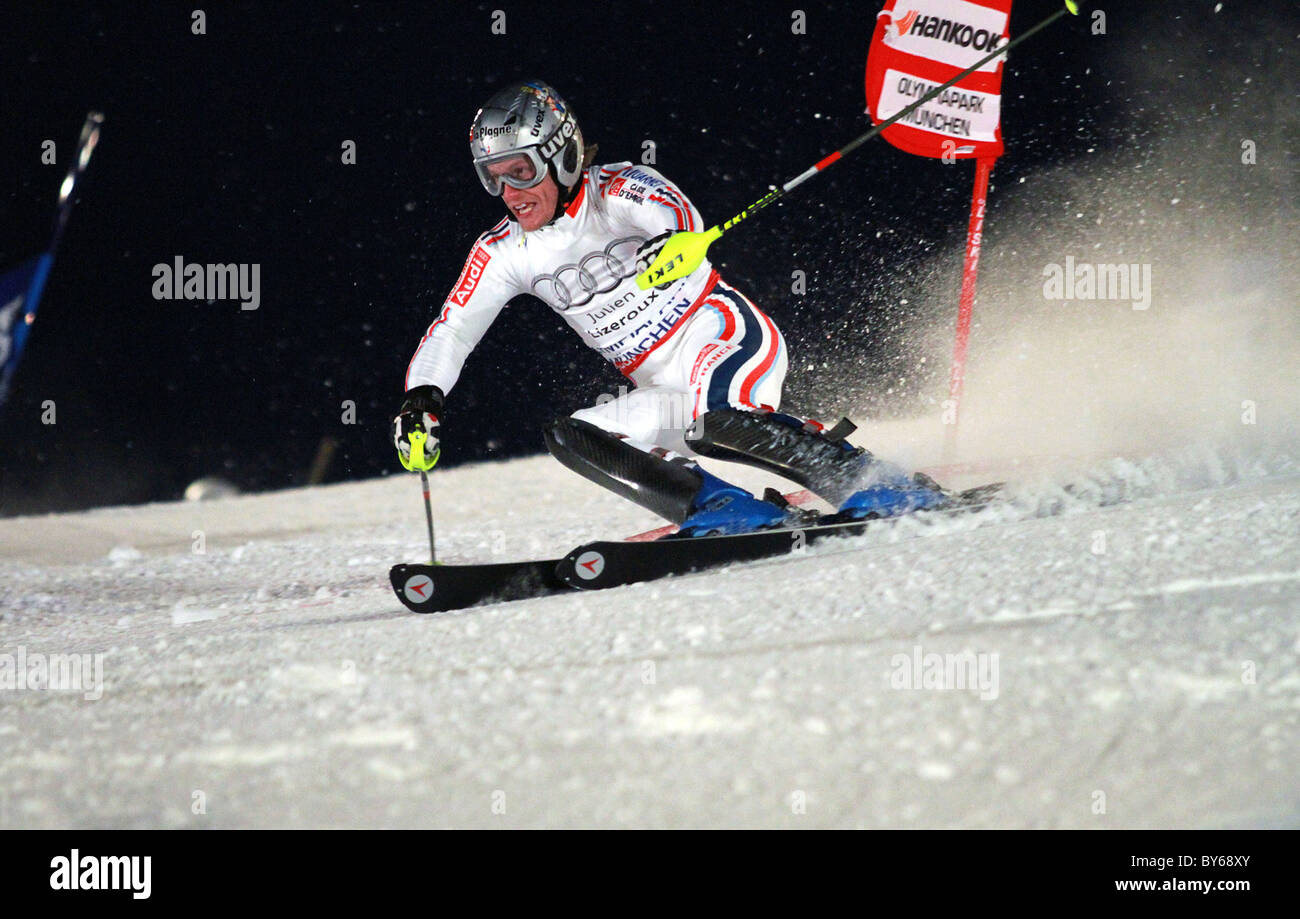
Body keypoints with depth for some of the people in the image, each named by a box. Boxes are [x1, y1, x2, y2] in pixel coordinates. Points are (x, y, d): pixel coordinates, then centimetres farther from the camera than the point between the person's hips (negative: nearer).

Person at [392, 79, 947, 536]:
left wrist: (672, 240, -59)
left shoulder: (616, 192, -13)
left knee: (714, 412, -36)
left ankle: (873, 488, -23)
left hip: (730, 340, -7)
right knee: (570, 439, -15)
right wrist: (421, 398, -17)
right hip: (667, 394, 7)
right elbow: (450, 332, 4)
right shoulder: (504, 253, 4)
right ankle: (738, 516, -21)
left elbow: (676, 212, -34)